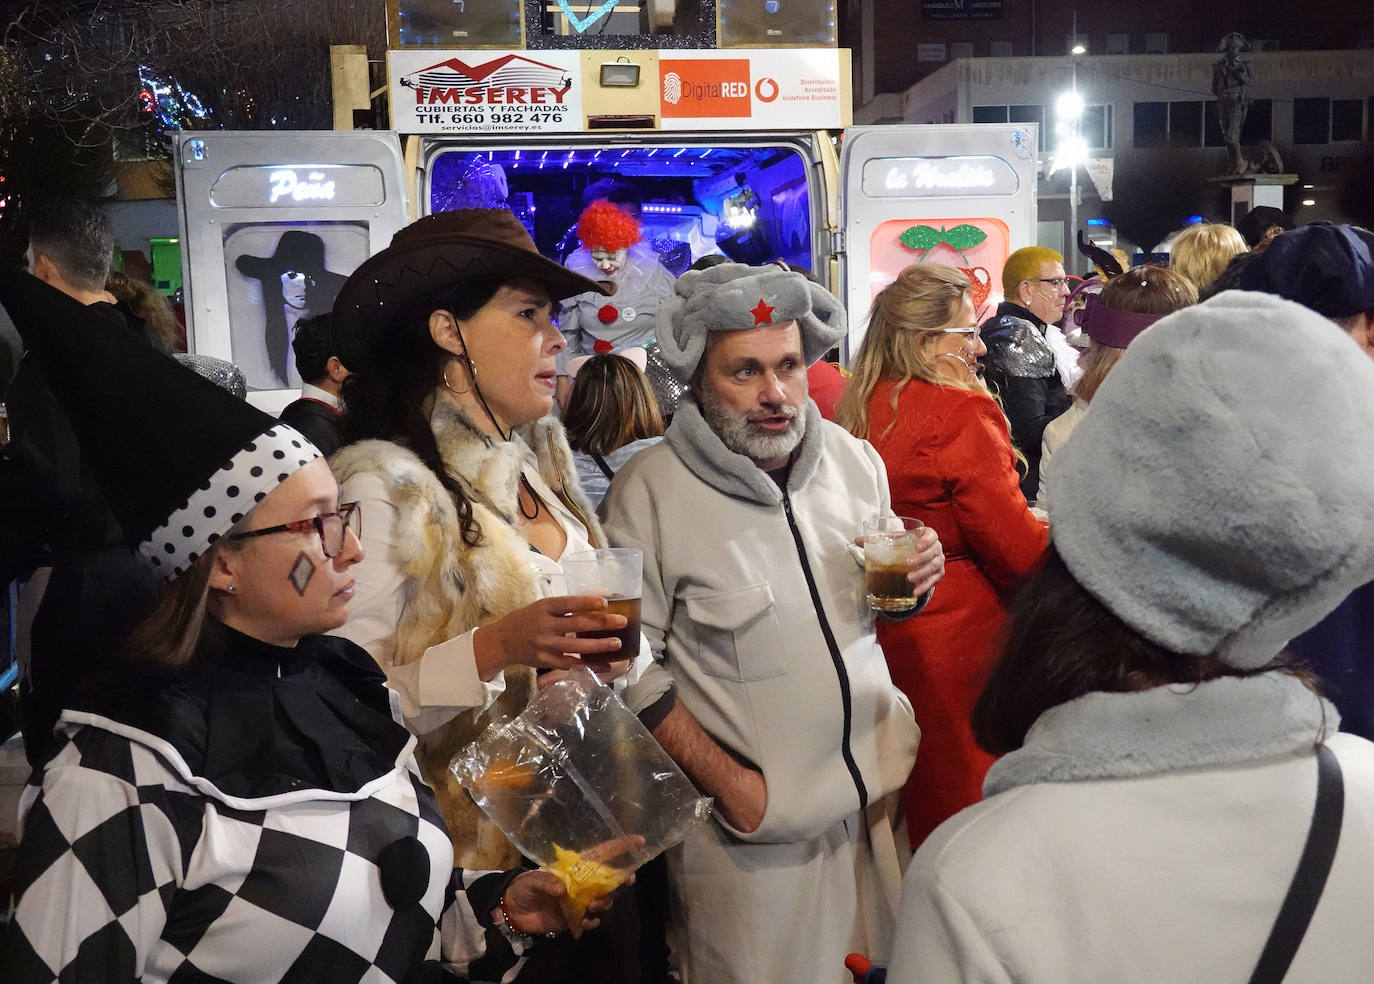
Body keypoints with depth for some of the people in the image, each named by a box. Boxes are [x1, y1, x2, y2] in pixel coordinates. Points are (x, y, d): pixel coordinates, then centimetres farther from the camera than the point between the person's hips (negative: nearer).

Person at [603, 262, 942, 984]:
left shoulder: (855, 460, 3)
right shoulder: (648, 492, -14)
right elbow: (633, 671, -15)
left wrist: (911, 586, -6)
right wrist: (728, 783, -16)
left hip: (878, 794, 5)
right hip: (751, 826, -5)